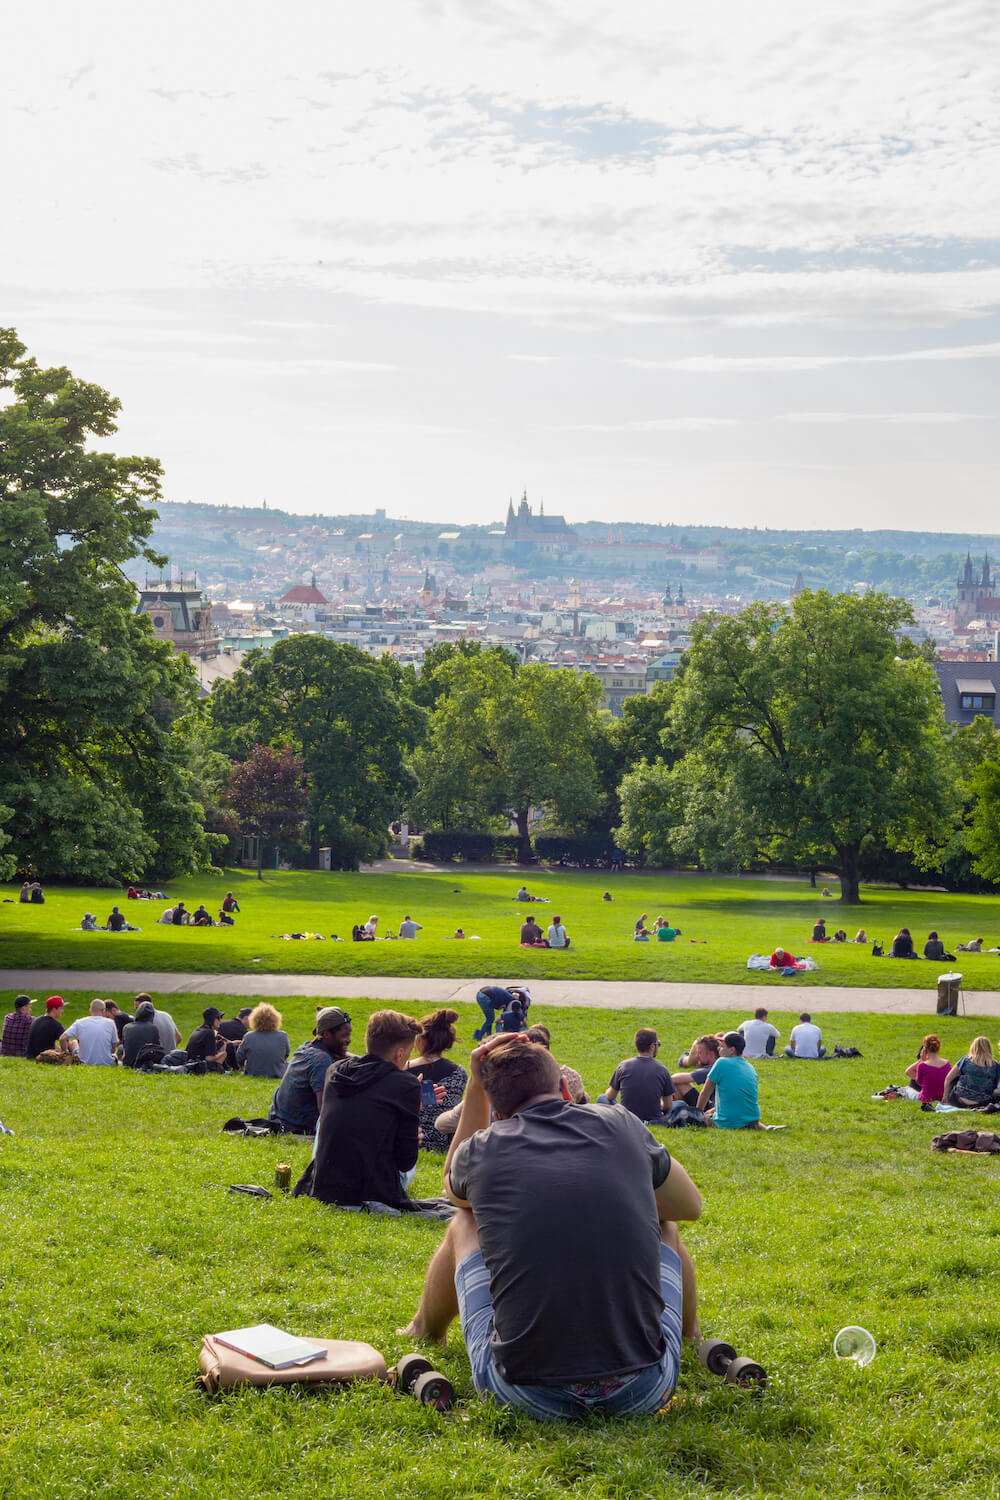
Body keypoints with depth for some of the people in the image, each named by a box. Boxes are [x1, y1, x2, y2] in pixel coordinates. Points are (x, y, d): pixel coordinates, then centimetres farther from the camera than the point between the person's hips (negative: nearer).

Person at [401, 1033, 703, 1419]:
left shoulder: (482, 1150, 3)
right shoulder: (623, 1127, 5)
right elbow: (691, 1205, 25)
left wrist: (475, 1089, 29)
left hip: (529, 1395, 0)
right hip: (642, 1393, 1)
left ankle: (424, 1333, 52)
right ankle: (692, 1337, 57)